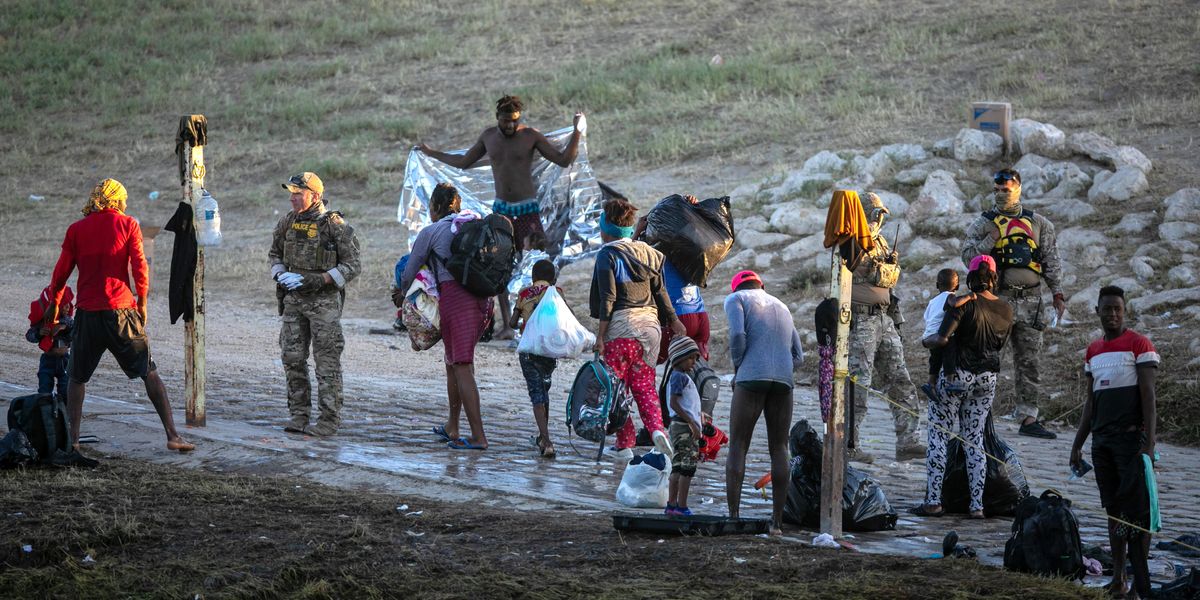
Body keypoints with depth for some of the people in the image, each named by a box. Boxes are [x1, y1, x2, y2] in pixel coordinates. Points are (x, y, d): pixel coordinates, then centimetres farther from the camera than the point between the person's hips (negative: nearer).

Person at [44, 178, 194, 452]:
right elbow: (139, 266, -4)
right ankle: (172, 435, 0)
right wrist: (143, 302, 8)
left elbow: (62, 271, 7)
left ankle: (72, 438, 7)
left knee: (77, 377, 14)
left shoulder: (76, 230, 5)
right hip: (122, 311, -1)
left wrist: (53, 304, 21)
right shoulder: (127, 224, 1)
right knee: (150, 373, 5)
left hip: (88, 313, 1)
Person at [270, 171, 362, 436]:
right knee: (292, 357, 6)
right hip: (294, 298, 6)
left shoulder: (335, 225, -11)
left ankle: (329, 419, -2)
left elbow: (352, 265, -9)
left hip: (324, 300, -6)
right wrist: (280, 276, 1)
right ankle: (299, 414, 14)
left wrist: (320, 280, -18)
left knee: (327, 362, -4)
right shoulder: (288, 221, 7)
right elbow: (274, 253, 21)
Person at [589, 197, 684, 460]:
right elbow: (660, 291, 14)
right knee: (644, 383, 8)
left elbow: (608, 297, -13)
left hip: (620, 324, -6)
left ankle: (624, 444, 4)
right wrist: (672, 320, 25)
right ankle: (656, 427, -17)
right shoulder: (647, 252, 11)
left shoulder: (607, 254, -7)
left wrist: (600, 334, -11)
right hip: (650, 324, 6)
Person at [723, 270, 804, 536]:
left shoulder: (735, 300, 10)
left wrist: (737, 370, 6)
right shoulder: (782, 309, 27)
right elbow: (797, 358, 22)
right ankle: (777, 520, 1)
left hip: (751, 378, -4)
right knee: (779, 449, 9)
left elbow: (737, 335, -10)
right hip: (783, 383, 4)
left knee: (737, 448, 0)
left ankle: (733, 517, -11)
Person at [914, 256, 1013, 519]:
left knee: (938, 437, 3)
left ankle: (933, 501, -2)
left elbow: (942, 339, -19)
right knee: (975, 440, 11)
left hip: (956, 375, -5)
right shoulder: (1006, 310, 3)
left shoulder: (964, 304, -13)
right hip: (988, 378, 5)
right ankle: (977, 505, 6)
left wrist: (925, 341, 0)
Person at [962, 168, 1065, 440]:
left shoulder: (1038, 223, 13)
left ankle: (1028, 418, 5)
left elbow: (1052, 261, 14)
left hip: (1029, 300, 3)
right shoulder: (984, 222, 6)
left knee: (1029, 360, 3)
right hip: (997, 296, -3)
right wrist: (991, 239, -14)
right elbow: (968, 255, -2)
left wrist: (1057, 294, 7)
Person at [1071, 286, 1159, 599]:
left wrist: (1149, 444, -16)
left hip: (1130, 438, -6)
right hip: (1102, 441, 6)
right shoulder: (1093, 351, 16)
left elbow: (1148, 396, -9)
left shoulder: (1139, 345, -3)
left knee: (1135, 510, -9)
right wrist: (1077, 444, 16)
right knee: (1113, 511, 7)